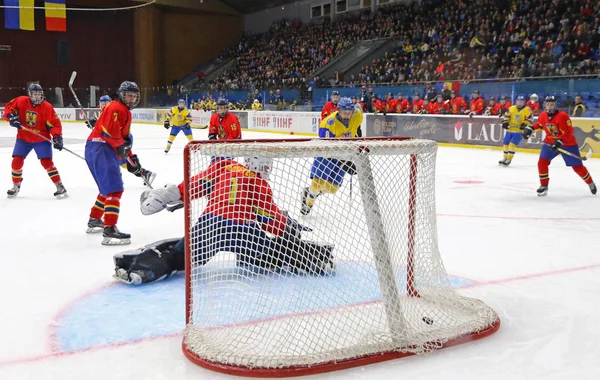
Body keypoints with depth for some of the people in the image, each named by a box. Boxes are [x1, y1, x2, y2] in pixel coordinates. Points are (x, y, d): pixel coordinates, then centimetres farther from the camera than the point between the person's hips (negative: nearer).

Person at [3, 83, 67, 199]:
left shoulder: (47, 107, -15)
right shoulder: (21, 101, -9)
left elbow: (55, 124, -14)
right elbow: (8, 107, 3)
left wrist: (57, 137, -26)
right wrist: (12, 117, -17)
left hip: (42, 138, -3)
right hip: (23, 138, 3)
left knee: (47, 162, -13)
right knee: (17, 161, 0)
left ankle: (60, 187, -4)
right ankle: (16, 185, 23)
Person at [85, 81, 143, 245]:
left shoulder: (126, 112, 25)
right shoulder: (116, 108, -8)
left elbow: (125, 138, 28)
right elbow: (110, 131, -22)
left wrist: (132, 159, 23)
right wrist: (122, 145, -9)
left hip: (103, 150, 11)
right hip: (100, 148, -11)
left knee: (108, 187, 26)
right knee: (114, 189, -19)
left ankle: (94, 221, 41)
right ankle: (109, 231, -27)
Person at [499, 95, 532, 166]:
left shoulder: (527, 110, -5)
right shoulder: (511, 108, 4)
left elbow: (530, 119, -6)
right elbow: (506, 116, 9)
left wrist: (525, 124, -21)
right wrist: (505, 122, -6)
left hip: (519, 131, -5)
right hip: (510, 129, 5)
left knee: (512, 144, -17)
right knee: (506, 143, 8)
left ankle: (509, 159, -6)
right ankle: (505, 158, 27)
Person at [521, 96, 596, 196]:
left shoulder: (562, 116, -25)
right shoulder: (542, 116, -6)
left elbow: (569, 132, -26)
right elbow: (539, 124, 17)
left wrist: (559, 141, -36)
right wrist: (530, 128, 2)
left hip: (568, 144, -4)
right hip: (550, 143, 5)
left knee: (577, 166, 3)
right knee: (542, 162, -12)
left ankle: (591, 183, 27)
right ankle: (544, 186, 3)